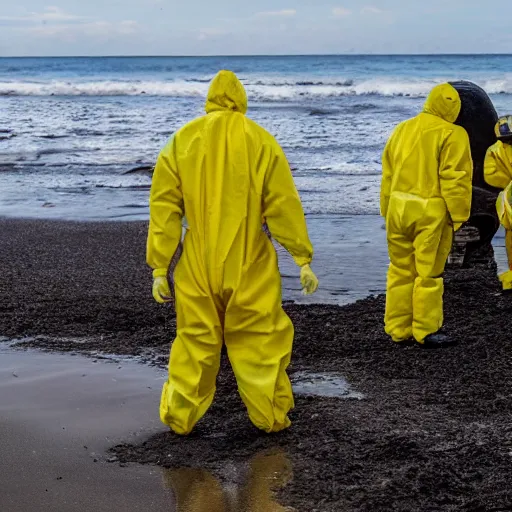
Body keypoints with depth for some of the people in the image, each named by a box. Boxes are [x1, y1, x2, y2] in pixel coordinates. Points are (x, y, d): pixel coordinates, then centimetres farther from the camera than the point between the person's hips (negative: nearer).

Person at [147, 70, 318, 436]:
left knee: (195, 339, 12)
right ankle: (271, 416, 15)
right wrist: (303, 258, 1)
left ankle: (180, 417, 17)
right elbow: (284, 204, -4)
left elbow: (164, 206, 0)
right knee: (260, 339, 9)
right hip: (251, 267, -1)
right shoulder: (260, 140, -3)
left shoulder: (183, 140, 2)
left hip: (198, 266, 2)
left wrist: (159, 267, 4)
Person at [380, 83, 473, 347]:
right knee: (429, 273, 2)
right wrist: (458, 216, -7)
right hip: (431, 212, -6)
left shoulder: (402, 130, 12)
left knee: (400, 270, 13)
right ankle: (426, 331, 7)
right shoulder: (452, 135, -8)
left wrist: (388, 211, 21)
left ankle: (398, 329, 18)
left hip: (398, 209, 6)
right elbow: (455, 179, -12)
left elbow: (387, 174, 16)